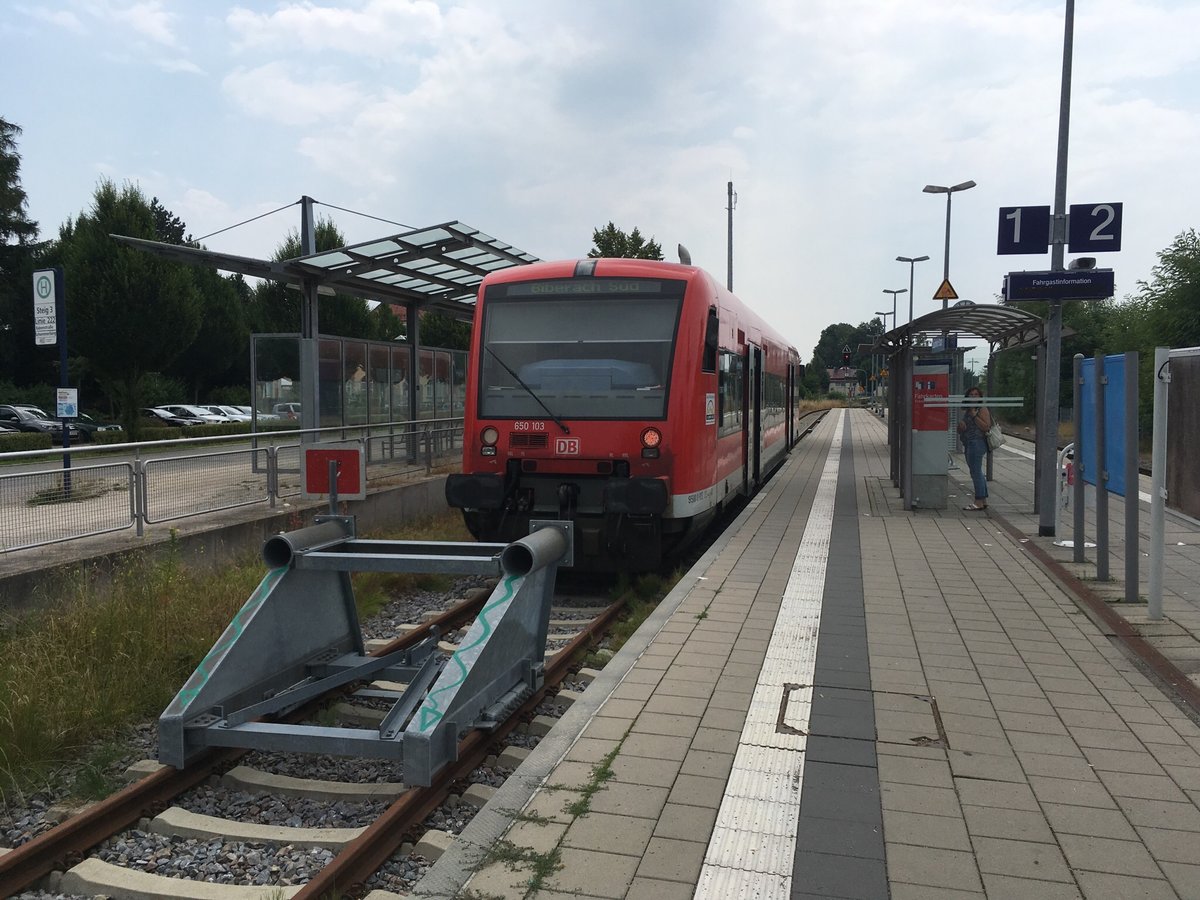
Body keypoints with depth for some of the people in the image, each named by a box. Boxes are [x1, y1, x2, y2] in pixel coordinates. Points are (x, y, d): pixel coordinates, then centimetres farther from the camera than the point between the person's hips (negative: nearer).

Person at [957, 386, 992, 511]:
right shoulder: (966, 411, 20)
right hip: (968, 444, 10)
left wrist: (974, 416, -17)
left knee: (976, 472, -11)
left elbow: (986, 426, -18)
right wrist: (960, 425, 2)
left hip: (977, 443, -10)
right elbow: (960, 431, 24)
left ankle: (979, 502, -9)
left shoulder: (982, 409, -6)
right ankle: (984, 501, 19)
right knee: (977, 473, 13)